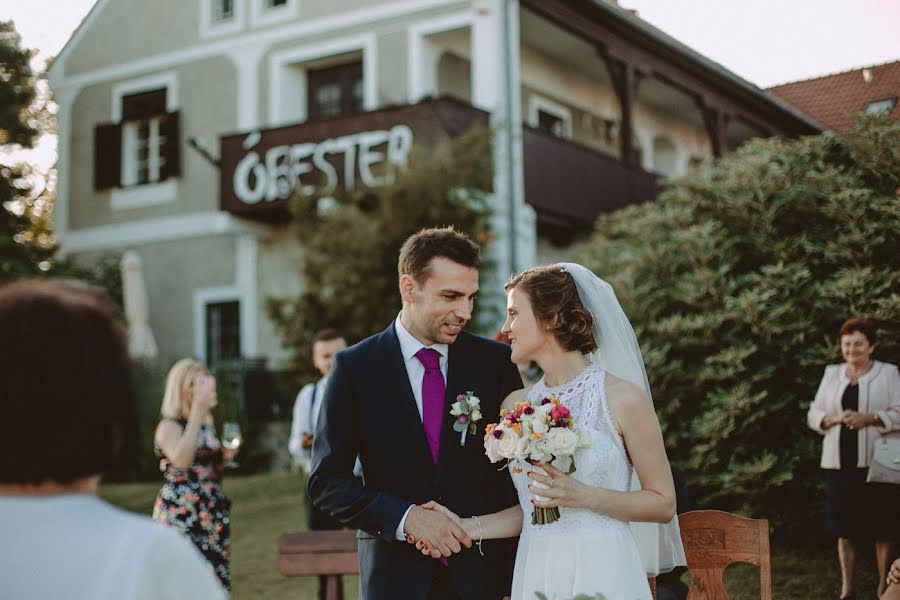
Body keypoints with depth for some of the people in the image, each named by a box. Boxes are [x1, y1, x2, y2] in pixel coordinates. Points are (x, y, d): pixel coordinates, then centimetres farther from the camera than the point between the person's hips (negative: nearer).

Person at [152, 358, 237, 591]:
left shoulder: (207, 426, 15)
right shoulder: (169, 426, -8)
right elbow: (181, 461, -28)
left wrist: (225, 456, 5)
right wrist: (197, 411, -24)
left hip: (212, 517, 8)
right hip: (180, 518, -8)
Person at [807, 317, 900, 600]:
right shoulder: (831, 373, 12)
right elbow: (814, 414, 10)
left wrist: (868, 418, -19)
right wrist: (836, 418, -10)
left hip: (875, 462, -3)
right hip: (840, 462, 3)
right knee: (844, 528, 6)